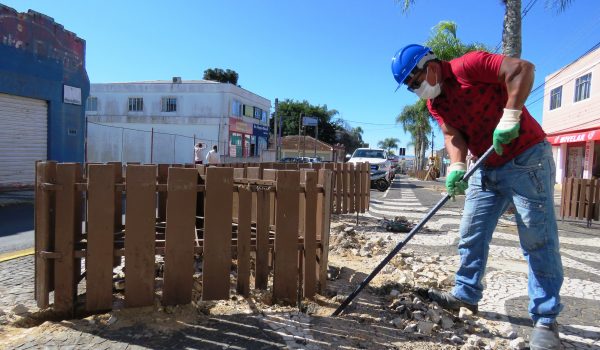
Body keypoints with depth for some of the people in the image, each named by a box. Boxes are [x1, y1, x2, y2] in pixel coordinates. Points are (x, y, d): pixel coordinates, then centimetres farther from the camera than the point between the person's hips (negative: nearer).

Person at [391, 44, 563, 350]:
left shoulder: (468, 66, -14)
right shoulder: (434, 103, 7)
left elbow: (522, 69, -22)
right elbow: (452, 134, -5)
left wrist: (509, 118, -29)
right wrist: (456, 168, -22)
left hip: (526, 158, -8)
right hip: (487, 169, 8)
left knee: (538, 241, -3)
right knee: (471, 234, 10)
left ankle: (545, 320, 8)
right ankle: (466, 293, 25)